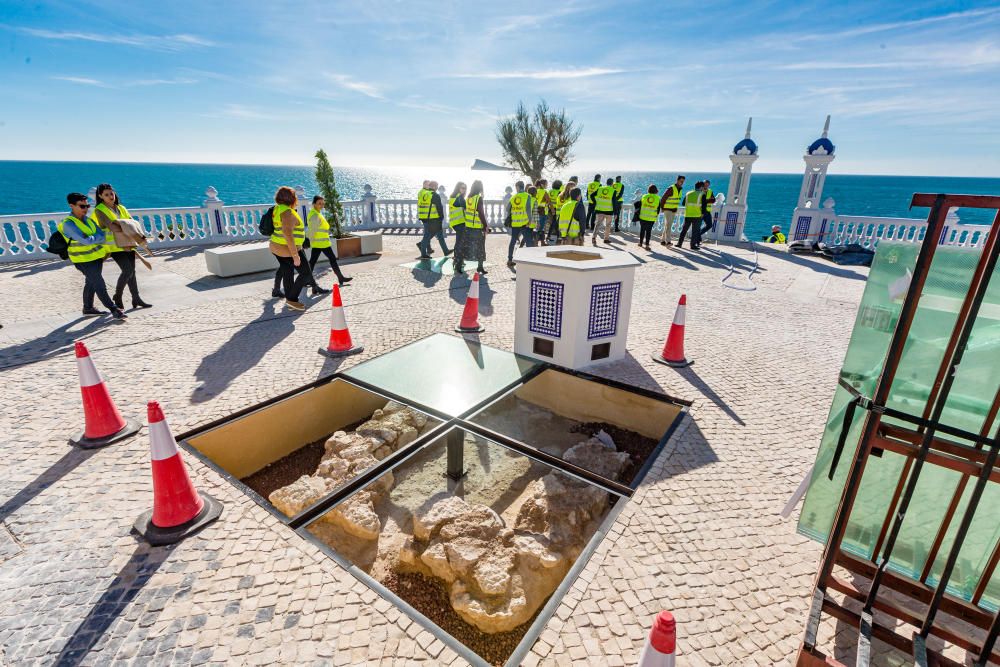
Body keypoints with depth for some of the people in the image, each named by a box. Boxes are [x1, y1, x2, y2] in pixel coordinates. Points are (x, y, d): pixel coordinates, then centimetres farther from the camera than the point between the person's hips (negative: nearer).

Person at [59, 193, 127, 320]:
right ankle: (114, 310, -6)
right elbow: (85, 240, -25)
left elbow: (101, 234, -3)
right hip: (84, 260, -8)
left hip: (97, 256, 8)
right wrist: (99, 237, -11)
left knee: (91, 283, 18)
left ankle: (88, 308, 31)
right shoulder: (68, 224, -18)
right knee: (99, 285, -8)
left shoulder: (88, 219, 5)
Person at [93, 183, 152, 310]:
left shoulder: (121, 208, 16)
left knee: (131, 271, 7)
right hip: (115, 246, -6)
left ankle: (136, 299, 12)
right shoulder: (99, 210, -2)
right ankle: (117, 296, 3)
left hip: (128, 244, 6)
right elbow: (110, 225, -17)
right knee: (128, 270, -16)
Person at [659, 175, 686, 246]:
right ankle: (668, 241, -13)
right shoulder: (671, 189, -16)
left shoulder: (680, 189, 10)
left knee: (667, 226, 11)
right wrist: (662, 208, -7)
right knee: (668, 225, -12)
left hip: (674, 210, 8)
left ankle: (662, 240, 17)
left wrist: (676, 209, 18)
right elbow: (663, 199, -14)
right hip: (668, 210, -8)